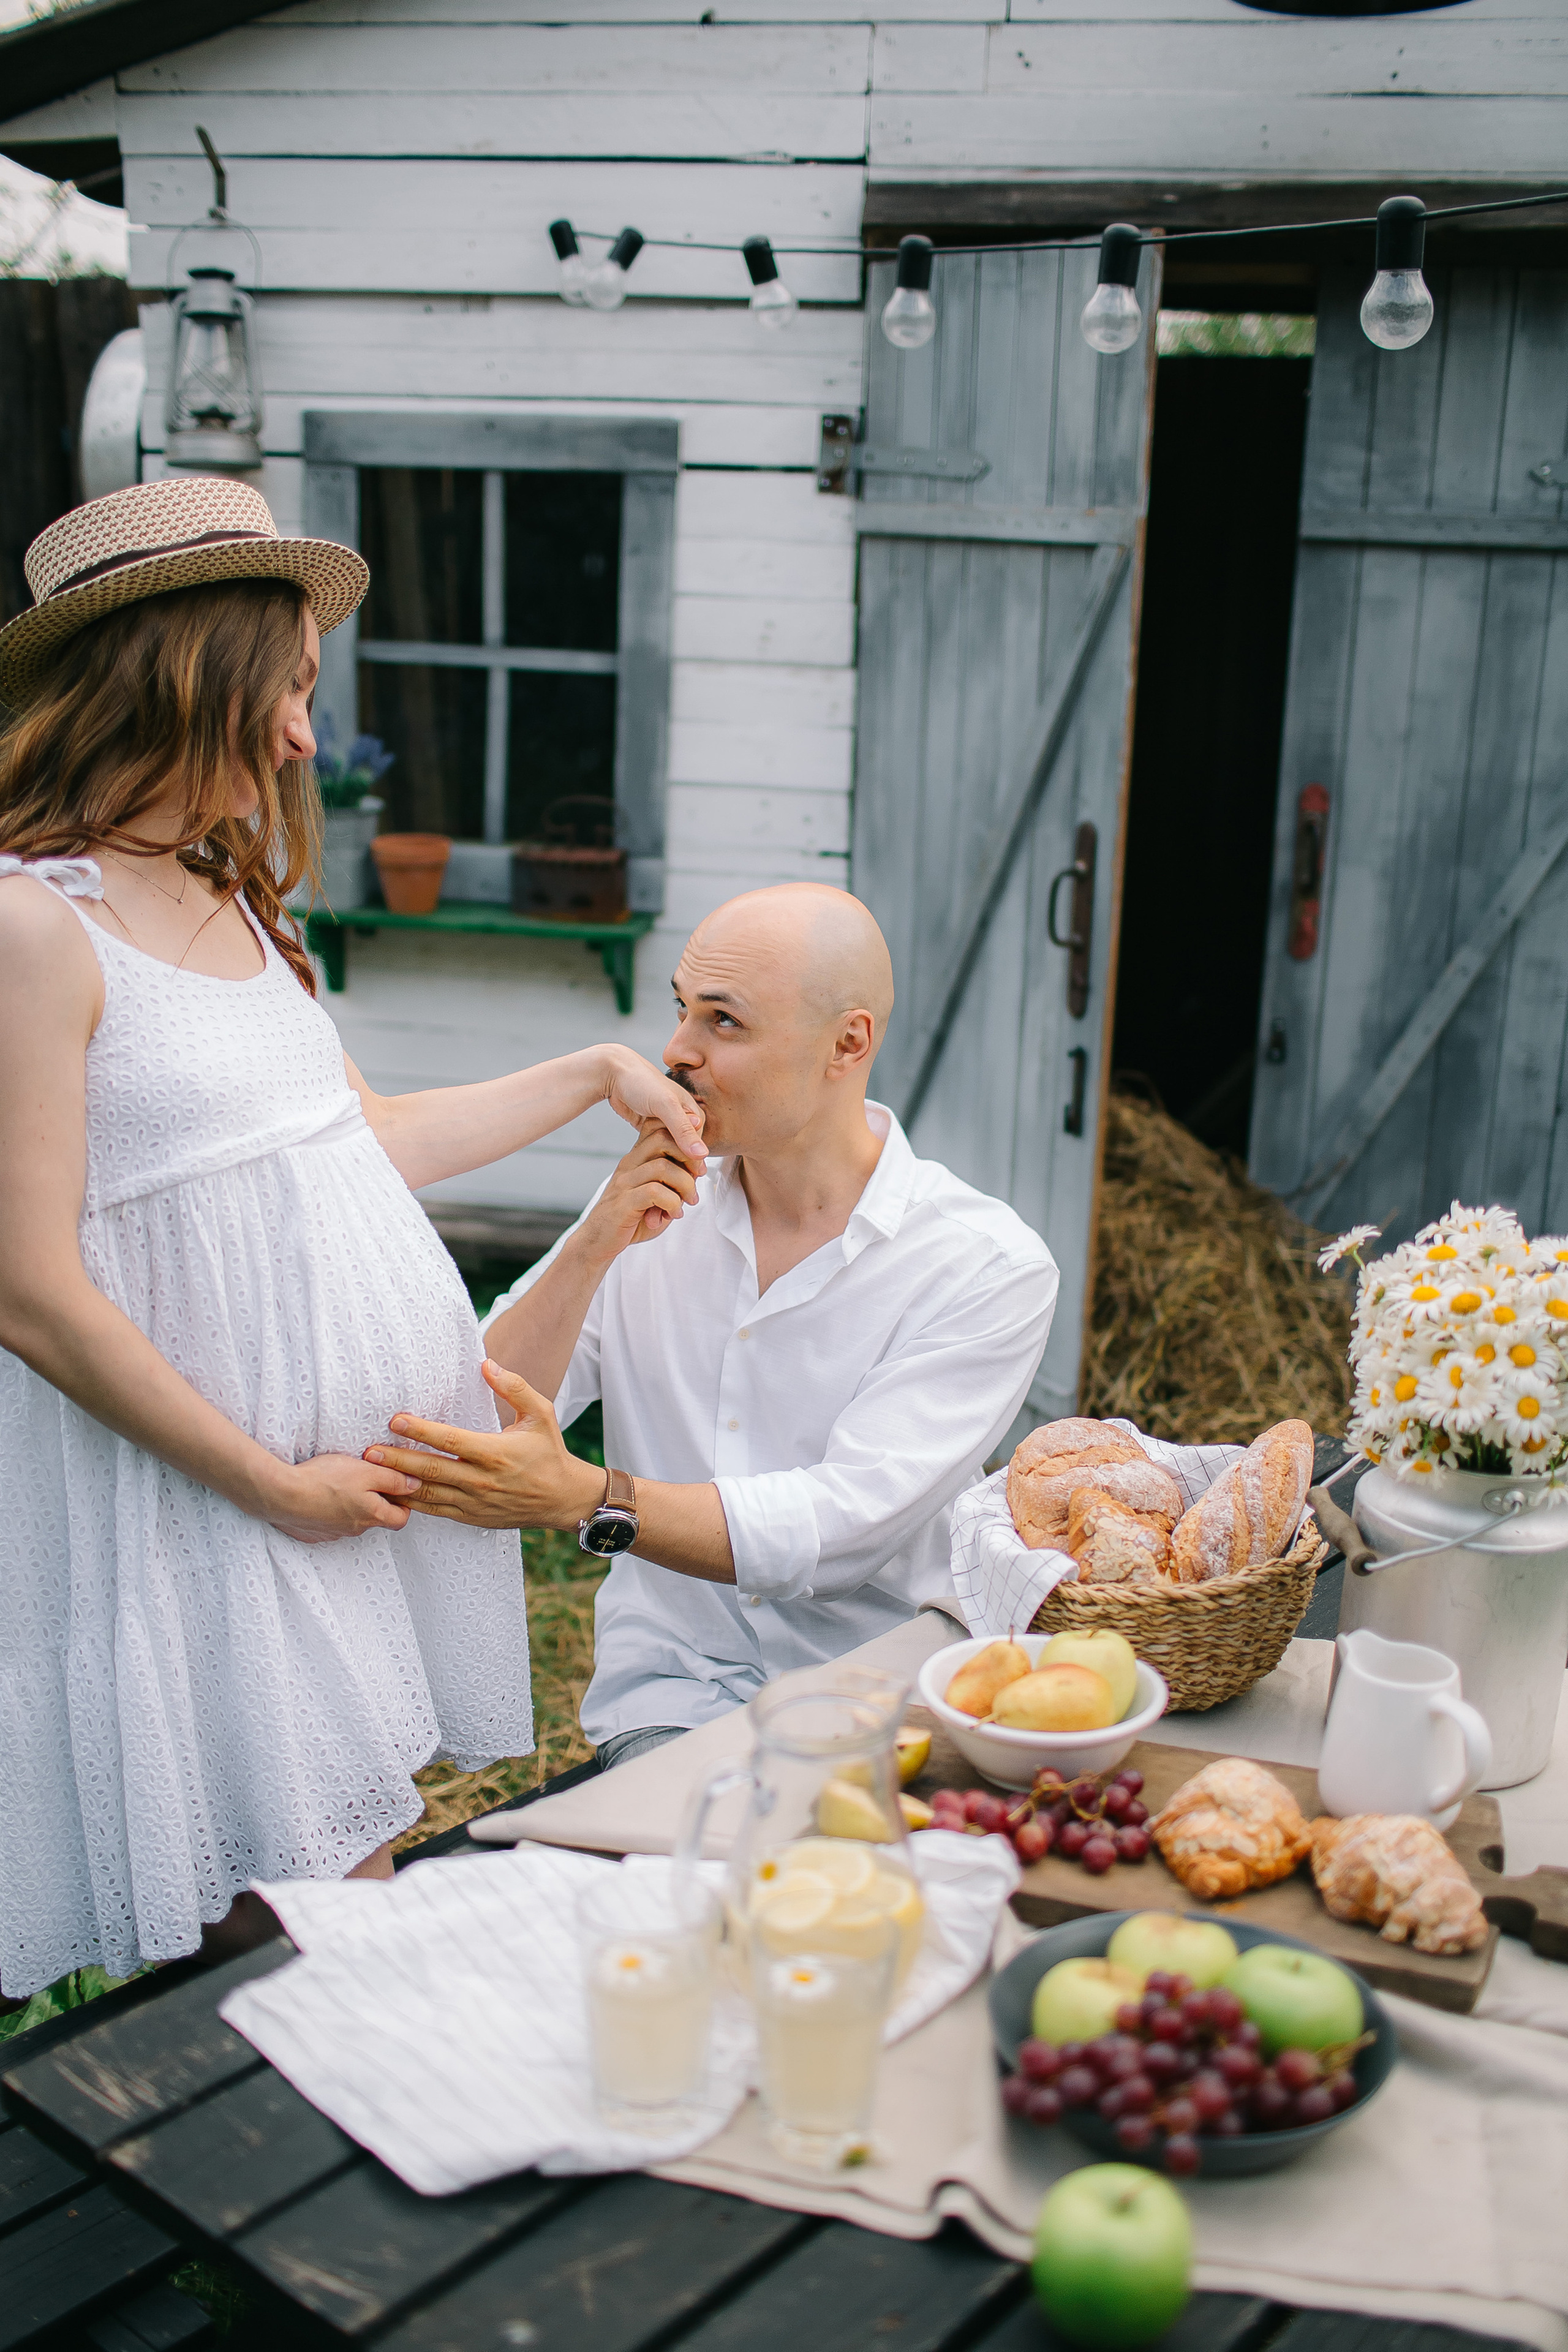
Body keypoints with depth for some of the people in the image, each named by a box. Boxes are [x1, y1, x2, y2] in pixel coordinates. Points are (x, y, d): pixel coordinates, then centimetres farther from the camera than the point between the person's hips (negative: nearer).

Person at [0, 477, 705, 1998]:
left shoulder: (229, 895, 10)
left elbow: (358, 1138, 17)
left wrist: (599, 1074, 19)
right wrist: (276, 1485, -14)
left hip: (370, 1473, 8)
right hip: (202, 1508, -8)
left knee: (366, 1885, 15)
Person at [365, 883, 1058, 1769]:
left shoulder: (990, 1266, -8)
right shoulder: (649, 1213, 6)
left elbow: (841, 1528, -18)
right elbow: (477, 1429, 0)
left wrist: (585, 1498, -29)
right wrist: (593, 1249, -12)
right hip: (671, 1699, 2)